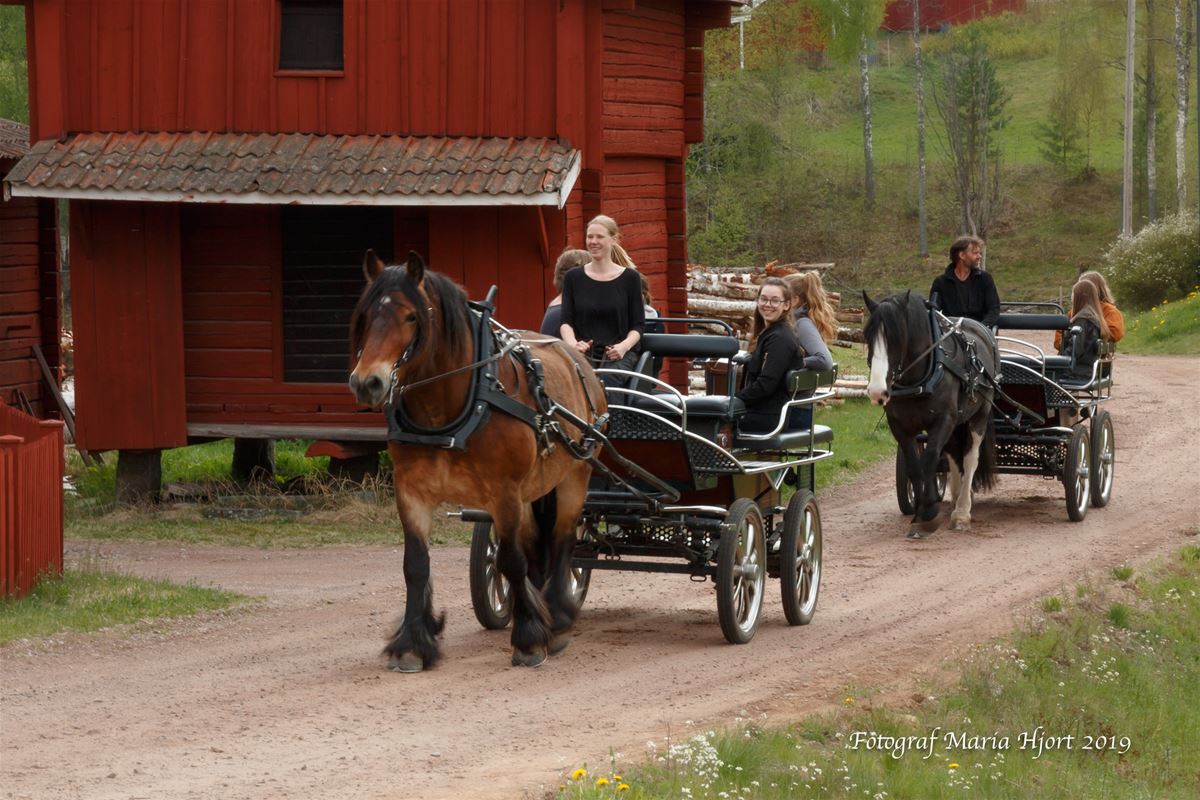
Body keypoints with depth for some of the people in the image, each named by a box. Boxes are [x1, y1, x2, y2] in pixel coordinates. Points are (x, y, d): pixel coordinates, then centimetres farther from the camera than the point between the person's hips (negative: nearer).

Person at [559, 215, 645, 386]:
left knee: (603, 384, -33)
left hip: (619, 357, -1)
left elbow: (638, 325, 8)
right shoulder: (573, 277, 14)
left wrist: (625, 346, -13)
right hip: (583, 355, 1)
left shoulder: (630, 277, 9)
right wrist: (572, 344, -14)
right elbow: (566, 322, 8)